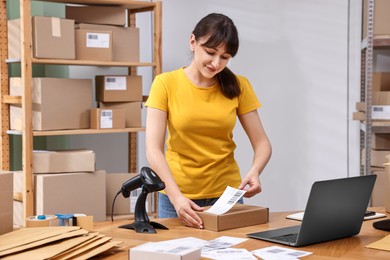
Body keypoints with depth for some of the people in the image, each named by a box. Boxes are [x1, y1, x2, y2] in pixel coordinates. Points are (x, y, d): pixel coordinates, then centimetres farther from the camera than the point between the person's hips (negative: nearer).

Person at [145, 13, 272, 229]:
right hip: (179, 196, -2)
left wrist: (254, 171, -22)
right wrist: (176, 196, -28)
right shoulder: (166, 84, -9)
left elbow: (262, 143, -1)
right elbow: (153, 149, -15)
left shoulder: (238, 86, -2)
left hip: (226, 194, 2)